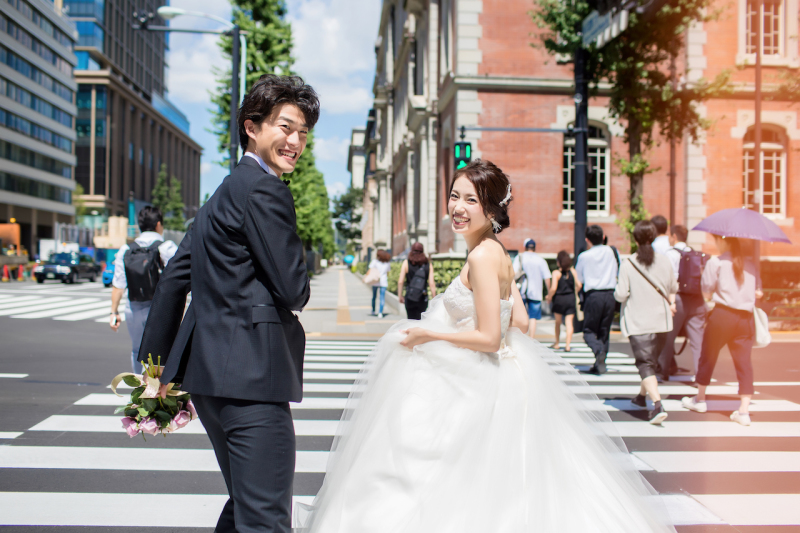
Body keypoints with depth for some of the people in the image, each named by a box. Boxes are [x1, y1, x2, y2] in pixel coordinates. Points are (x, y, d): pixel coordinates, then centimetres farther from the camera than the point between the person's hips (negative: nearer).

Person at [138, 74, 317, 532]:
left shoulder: (229, 189, 19)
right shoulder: (265, 190, -12)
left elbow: (175, 275, 19)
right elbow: (293, 291, -15)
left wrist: (156, 360, 21)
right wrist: (302, 274, 9)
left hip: (212, 372, 10)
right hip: (250, 374, -10)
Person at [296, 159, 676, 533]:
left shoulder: (482, 255, -21)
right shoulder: (497, 252, 7)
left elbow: (489, 338, -23)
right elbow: (519, 322, 11)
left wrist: (429, 336, -13)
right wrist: (460, 325, 18)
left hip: (485, 388, -10)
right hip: (503, 375, 10)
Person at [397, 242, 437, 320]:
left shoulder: (406, 263, -1)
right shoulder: (428, 265, 2)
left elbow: (400, 282, -5)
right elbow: (431, 284, -3)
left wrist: (400, 296, 6)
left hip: (410, 298, -2)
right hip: (423, 299, 2)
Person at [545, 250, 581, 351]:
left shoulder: (556, 273, -10)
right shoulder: (572, 271, 0)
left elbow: (553, 288, -16)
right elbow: (579, 285, -2)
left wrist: (549, 297, 0)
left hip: (559, 299, -2)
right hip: (571, 299, 2)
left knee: (558, 321, 15)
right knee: (569, 321, 1)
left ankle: (557, 343, 26)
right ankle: (567, 345, -8)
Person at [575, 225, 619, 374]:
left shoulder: (584, 256, -2)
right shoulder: (610, 252, 6)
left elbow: (578, 280, 5)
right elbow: (617, 271, 17)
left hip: (593, 295, -3)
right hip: (610, 294, 3)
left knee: (589, 330, 4)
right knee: (604, 330, 12)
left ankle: (599, 351, -25)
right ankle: (599, 365, 12)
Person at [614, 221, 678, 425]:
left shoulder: (628, 264, -13)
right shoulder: (664, 261, -1)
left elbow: (620, 295, -12)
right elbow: (673, 288, 13)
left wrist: (618, 290, 8)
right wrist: (670, 303, 29)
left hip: (638, 322, -4)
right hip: (661, 320, 4)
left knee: (645, 364, -5)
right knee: (652, 361, 22)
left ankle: (658, 405, -21)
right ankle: (642, 396, 39)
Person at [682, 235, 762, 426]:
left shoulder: (715, 262, -4)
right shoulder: (750, 263, 9)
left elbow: (706, 294, -6)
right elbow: (758, 292, 9)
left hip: (722, 315, -3)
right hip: (746, 317, 4)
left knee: (708, 357, 13)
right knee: (744, 361, 5)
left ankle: (700, 400, 25)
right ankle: (744, 410, -1)